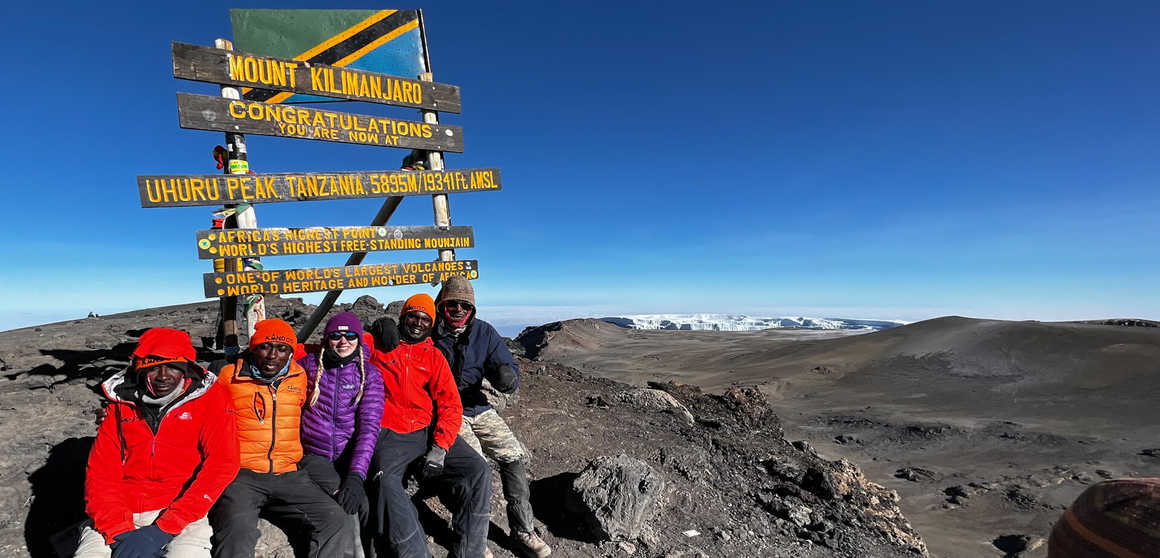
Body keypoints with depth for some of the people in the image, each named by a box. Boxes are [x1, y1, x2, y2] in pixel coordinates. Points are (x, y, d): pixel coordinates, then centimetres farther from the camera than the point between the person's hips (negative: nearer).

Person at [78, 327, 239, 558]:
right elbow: (100, 472, 4)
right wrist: (120, 532, -10)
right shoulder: (121, 403, 8)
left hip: (181, 509, -3)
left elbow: (222, 464, -10)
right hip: (123, 511, 3)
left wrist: (161, 530, -15)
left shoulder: (209, 397, -3)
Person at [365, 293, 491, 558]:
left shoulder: (434, 356, 14)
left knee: (478, 471, -14)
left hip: (430, 431, 3)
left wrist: (440, 447, -8)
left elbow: (450, 405, 5)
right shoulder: (376, 344, 10)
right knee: (386, 482, -32)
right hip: (390, 434, -2)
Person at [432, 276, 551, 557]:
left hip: (478, 408, 4)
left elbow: (509, 369, -4)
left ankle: (523, 530, 7)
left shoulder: (485, 332, 1)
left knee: (515, 455, -8)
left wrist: (507, 378, -26)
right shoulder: (428, 334, -6)